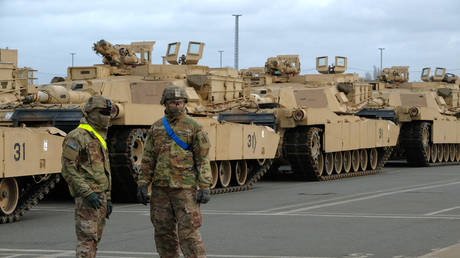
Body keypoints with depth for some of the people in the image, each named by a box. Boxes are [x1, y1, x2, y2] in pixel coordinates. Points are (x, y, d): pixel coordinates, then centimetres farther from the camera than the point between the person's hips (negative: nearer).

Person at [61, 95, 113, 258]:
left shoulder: (100, 138, 20)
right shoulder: (77, 137, -10)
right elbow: (68, 169, -16)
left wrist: (108, 198, 20)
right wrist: (87, 193, -22)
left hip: (101, 196, 9)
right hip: (86, 198, -9)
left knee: (94, 240, 10)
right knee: (86, 239, -12)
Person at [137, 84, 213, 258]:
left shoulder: (193, 127, -1)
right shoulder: (156, 128, 11)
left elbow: (203, 160, -4)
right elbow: (148, 159, 13)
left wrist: (205, 188, -11)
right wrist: (142, 185, 7)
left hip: (185, 188, -4)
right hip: (161, 188, 5)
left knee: (189, 232, -9)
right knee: (164, 233, 8)